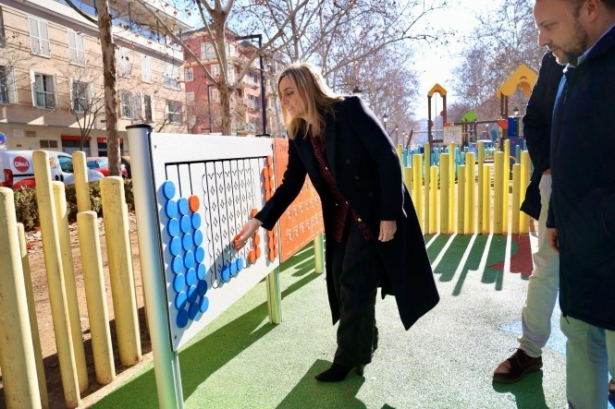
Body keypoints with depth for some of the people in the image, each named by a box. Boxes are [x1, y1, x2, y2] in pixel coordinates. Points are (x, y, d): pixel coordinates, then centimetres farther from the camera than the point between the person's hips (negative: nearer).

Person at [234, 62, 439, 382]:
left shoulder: (350, 110, -14)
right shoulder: (298, 136, 3)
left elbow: (387, 158, -17)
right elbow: (290, 185, 5)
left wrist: (389, 214, -20)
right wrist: (258, 221, -4)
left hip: (376, 214, -6)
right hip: (341, 219, 6)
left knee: (355, 287, 0)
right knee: (344, 287, 13)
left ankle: (347, 359, 21)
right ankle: (362, 348, 37)